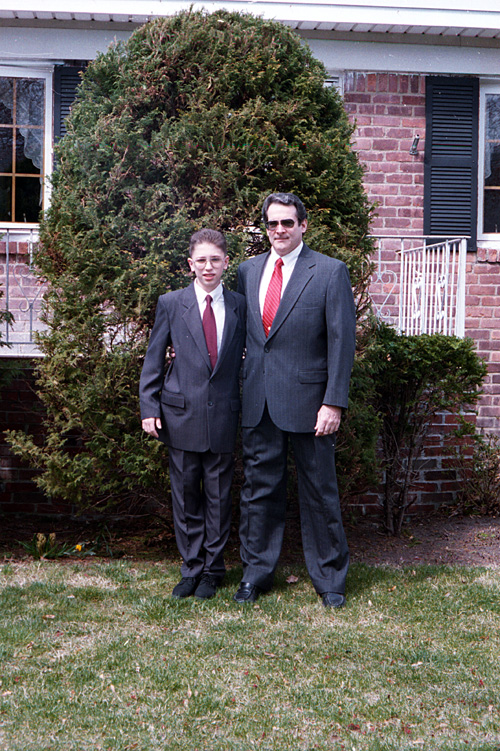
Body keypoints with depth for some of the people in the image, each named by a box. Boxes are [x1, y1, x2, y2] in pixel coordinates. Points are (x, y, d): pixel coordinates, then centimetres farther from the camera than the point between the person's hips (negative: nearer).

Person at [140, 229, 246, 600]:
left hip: (223, 415, 0)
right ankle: (191, 568, 23)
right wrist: (149, 407, -1)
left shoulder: (239, 305, 4)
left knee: (219, 495, 7)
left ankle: (212, 570, 22)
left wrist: (247, 406, 5)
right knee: (186, 494, 8)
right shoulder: (171, 303, 2)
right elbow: (154, 360, 5)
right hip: (181, 413, 0)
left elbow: (244, 358, 9)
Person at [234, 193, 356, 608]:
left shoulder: (330, 272, -4)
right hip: (258, 403, 4)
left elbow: (343, 340, -7)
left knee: (320, 492, 6)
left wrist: (334, 402, -13)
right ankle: (256, 573, 27)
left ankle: (330, 578, 23)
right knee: (259, 488, 12)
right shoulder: (248, 271, 11)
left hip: (308, 402, -4)